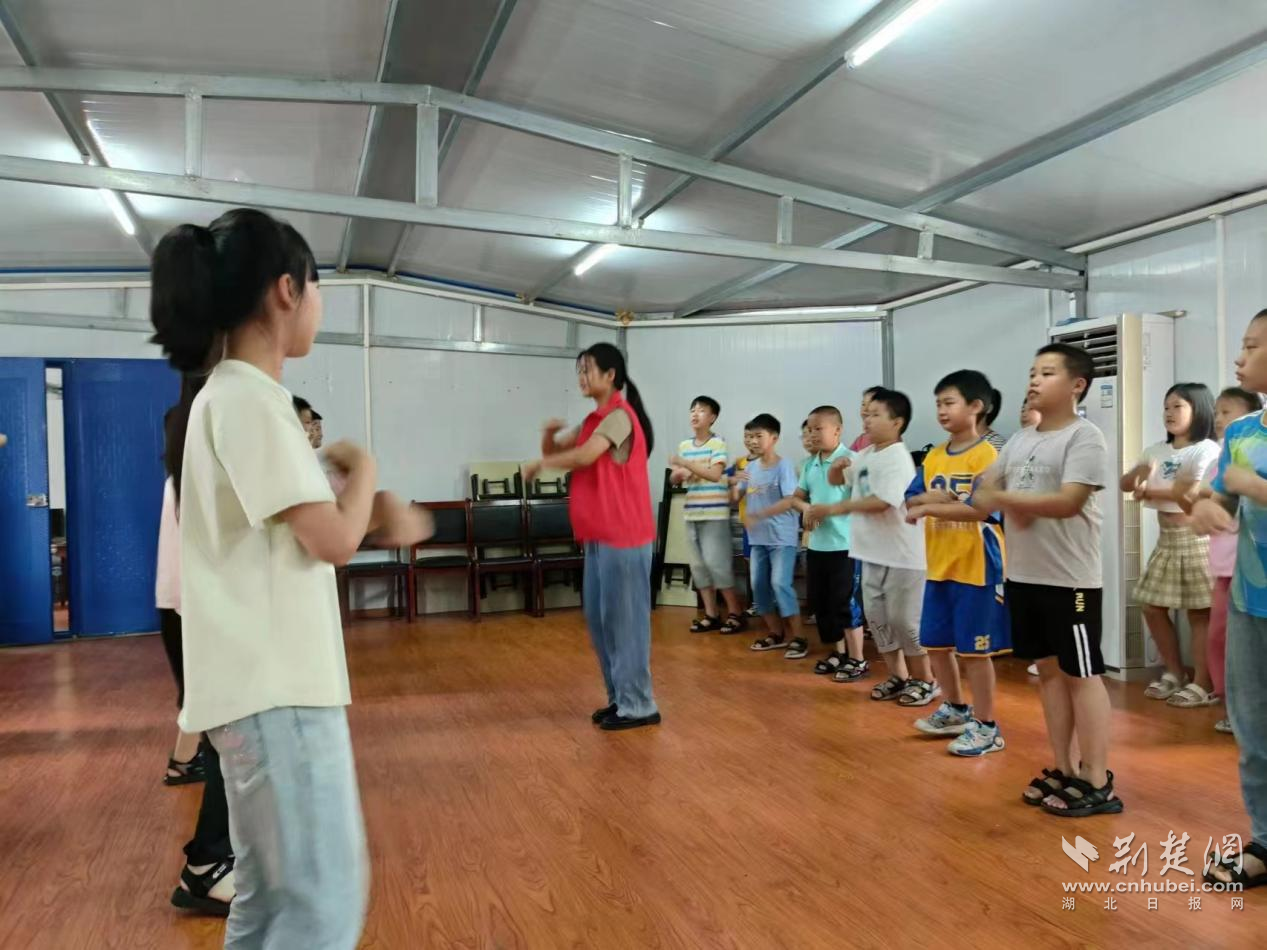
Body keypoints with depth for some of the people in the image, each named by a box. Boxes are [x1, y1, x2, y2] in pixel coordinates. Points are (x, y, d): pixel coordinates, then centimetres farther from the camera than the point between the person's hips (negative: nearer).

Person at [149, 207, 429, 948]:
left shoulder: (236, 395, 14)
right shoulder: (248, 399, -17)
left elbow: (301, 526, 18)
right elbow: (334, 540, -18)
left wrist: (377, 513, 2)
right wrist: (364, 469, 0)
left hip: (270, 680, 10)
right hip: (275, 686, -10)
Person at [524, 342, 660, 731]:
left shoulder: (620, 415, -13)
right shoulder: (595, 420, 17)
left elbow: (583, 456, -26)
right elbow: (556, 451, 19)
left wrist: (539, 464, -10)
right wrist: (550, 433, -4)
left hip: (623, 536, -9)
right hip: (600, 536, 10)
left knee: (624, 619, -4)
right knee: (599, 619, 12)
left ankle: (638, 706, 6)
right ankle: (620, 698, 23)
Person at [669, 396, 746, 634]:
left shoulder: (717, 444, -6)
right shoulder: (684, 445, 12)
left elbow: (715, 474, -19)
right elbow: (673, 479, 16)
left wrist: (686, 463, -21)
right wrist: (679, 473, -6)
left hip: (715, 514, -6)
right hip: (692, 514, 7)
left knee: (716, 563, -8)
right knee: (698, 565, 7)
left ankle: (736, 613, 4)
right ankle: (711, 615, 15)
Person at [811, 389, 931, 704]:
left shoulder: (897, 458, -17)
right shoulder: (865, 455, 9)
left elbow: (882, 502, -27)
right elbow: (835, 480, 20)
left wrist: (835, 509, -22)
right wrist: (837, 466, -4)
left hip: (901, 554, -9)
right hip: (872, 553, 9)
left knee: (904, 619, 0)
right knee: (877, 617, 13)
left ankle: (925, 681, 17)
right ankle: (898, 677, 26)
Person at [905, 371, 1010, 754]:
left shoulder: (988, 456, -12)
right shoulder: (933, 457, 9)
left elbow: (980, 510, -21)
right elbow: (911, 500, 7)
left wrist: (931, 507, -19)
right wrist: (936, 496, -13)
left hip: (976, 567, -7)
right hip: (938, 566, 7)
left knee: (975, 648, 1)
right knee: (936, 643, 16)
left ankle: (986, 726, 15)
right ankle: (955, 710, 34)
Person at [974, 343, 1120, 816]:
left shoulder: (1084, 437, -11)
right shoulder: (1019, 440, 12)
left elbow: (1068, 502, -21)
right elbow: (986, 486, 13)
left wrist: (1002, 498, -16)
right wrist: (1009, 507, -8)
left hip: (1070, 580, -7)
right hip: (1023, 576, 7)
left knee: (1081, 675, 1)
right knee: (1049, 671, 14)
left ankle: (1098, 783, 11)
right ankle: (1065, 770, 25)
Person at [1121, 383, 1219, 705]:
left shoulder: (1207, 449, -9)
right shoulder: (1157, 450, 12)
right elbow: (1126, 484, 12)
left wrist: (1148, 492, -11)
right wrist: (1139, 471, -10)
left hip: (1196, 537, -7)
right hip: (1167, 538, 8)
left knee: (1200, 612, -2)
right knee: (1153, 607, 10)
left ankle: (1203, 684, 7)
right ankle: (1175, 673, 24)